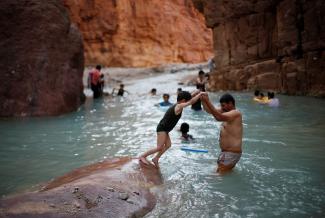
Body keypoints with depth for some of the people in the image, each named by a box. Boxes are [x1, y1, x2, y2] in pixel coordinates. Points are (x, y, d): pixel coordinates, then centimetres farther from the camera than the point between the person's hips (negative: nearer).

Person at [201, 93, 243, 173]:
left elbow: (219, 117, -33)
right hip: (225, 152, 10)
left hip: (232, 153, -10)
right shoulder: (226, 112, 11)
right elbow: (210, 110, 8)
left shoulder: (236, 113, -16)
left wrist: (208, 101, -33)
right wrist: (203, 100, -10)